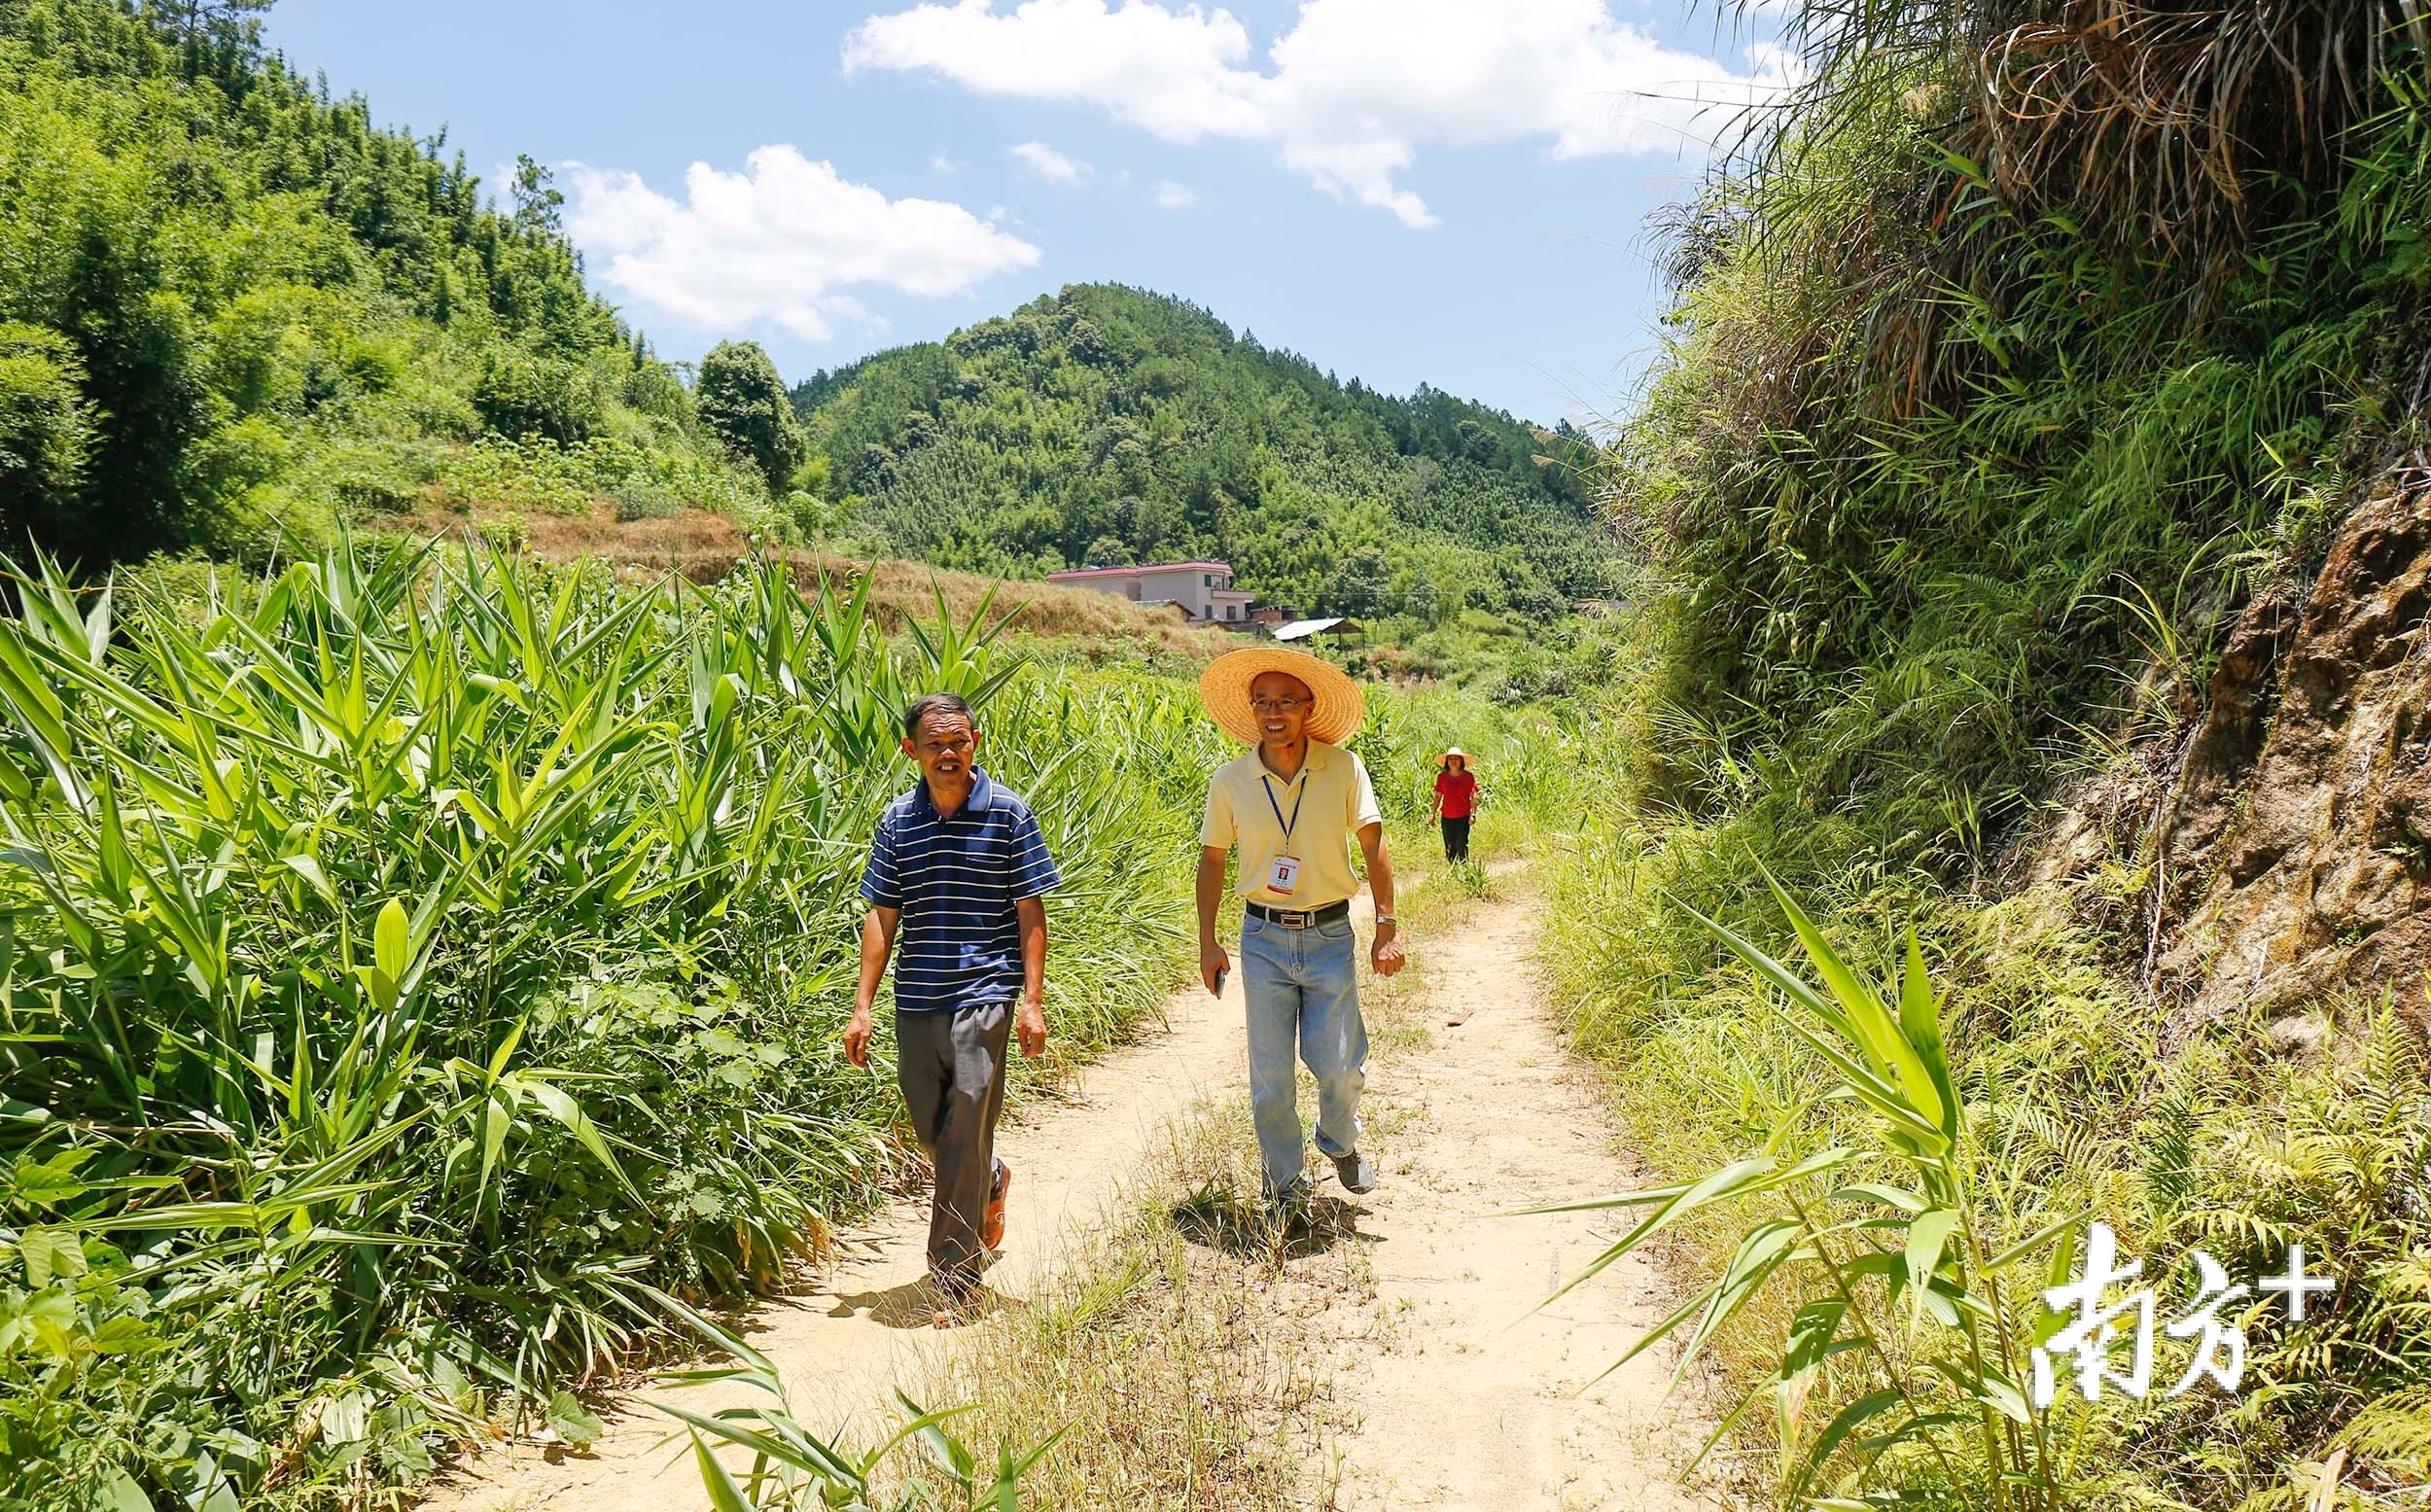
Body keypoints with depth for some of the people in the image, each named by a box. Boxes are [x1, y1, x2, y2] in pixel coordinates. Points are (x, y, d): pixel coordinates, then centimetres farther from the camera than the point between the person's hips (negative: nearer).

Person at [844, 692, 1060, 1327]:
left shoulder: (1007, 812, -2)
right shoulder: (897, 820, 7)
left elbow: (1030, 910, -1)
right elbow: (882, 915, 9)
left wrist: (1032, 1000, -7)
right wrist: (862, 1007, 4)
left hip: (984, 993, -4)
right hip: (915, 1000, 4)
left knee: (966, 1135, -7)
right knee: (931, 1132, 15)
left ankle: (954, 1277, 3)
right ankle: (994, 1181, 47)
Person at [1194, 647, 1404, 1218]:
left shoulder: (1343, 768, -7)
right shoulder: (1230, 781, -4)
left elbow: (1373, 845, -1)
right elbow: (1212, 858, 6)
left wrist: (1387, 926, -5)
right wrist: (1207, 942, 4)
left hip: (1331, 935, 0)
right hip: (1263, 940, 1)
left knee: (1339, 1065, 3)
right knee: (1269, 1075, 5)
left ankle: (1341, 1143, 36)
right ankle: (1285, 1183, 25)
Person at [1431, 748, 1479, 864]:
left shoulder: (1468, 776, -3)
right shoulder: (1442, 777, 3)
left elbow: (1473, 796, -3)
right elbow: (1438, 796, 10)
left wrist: (1473, 814, -12)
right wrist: (1433, 813, 8)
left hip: (1463, 817, -3)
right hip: (1446, 818, 3)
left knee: (1461, 847, -5)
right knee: (1450, 848, 8)